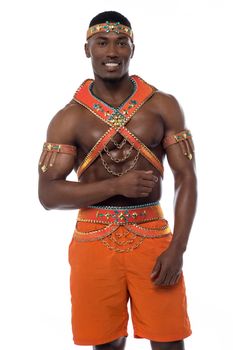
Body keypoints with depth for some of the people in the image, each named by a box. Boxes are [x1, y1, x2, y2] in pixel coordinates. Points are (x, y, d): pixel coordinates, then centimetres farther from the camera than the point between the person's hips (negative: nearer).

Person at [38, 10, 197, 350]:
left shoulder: (163, 106, 1)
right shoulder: (69, 118, -2)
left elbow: (186, 177, -1)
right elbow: (48, 194, -7)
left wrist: (177, 247, -11)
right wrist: (116, 185, -18)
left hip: (153, 236, 1)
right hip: (94, 241, 0)